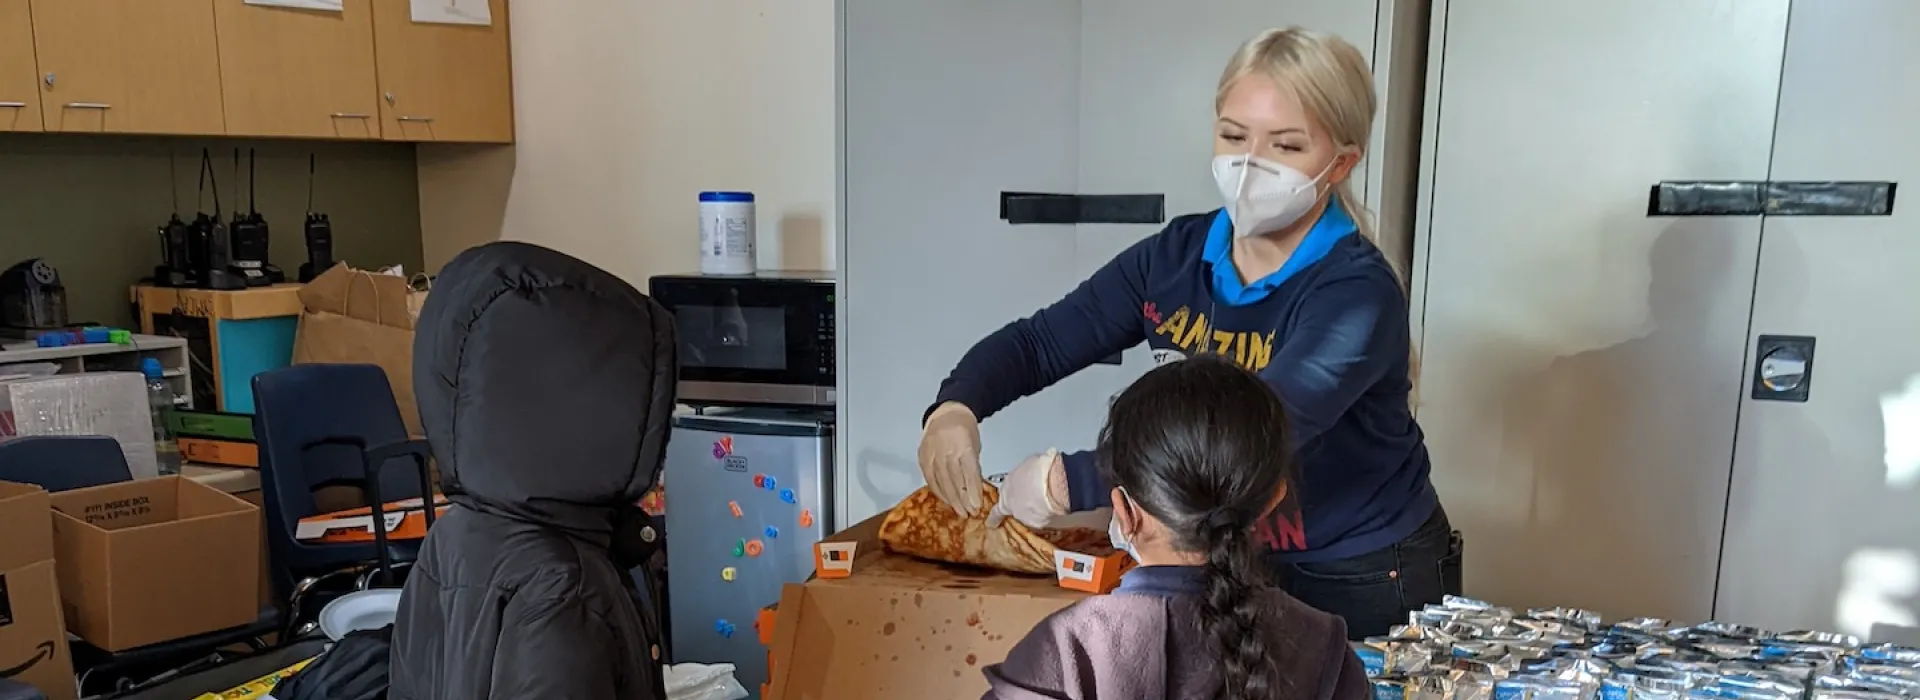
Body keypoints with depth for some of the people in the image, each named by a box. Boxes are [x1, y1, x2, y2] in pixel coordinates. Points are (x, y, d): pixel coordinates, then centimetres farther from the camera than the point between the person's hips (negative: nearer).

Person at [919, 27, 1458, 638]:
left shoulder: (1357, 295, -26)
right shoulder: (1177, 255, -9)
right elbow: (1037, 342, -5)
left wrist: (1067, 483, -39)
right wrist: (955, 407, -25)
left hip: (1368, 585, -4)